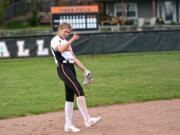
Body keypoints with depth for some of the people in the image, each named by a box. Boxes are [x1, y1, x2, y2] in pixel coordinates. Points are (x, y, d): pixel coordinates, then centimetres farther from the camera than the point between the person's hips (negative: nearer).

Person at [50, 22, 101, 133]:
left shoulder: (67, 43, 25)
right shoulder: (55, 40, -1)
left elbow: (74, 58, 23)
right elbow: (61, 49, -24)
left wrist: (85, 70, 14)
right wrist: (72, 40, -26)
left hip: (71, 68, 9)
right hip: (63, 68, -9)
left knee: (70, 97, 7)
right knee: (79, 90, -20)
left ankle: (68, 125, 10)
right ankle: (87, 119, -25)